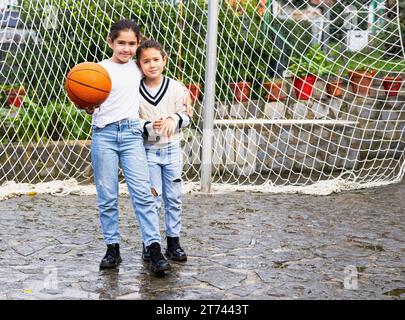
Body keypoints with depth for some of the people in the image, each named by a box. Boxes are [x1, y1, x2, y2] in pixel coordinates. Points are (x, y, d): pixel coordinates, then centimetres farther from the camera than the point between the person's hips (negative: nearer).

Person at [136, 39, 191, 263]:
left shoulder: (176, 87, -2)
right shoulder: (135, 91, -5)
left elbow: (186, 115, 0)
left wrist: (173, 119, -20)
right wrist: (149, 127, -21)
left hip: (172, 148, 2)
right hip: (148, 150, -2)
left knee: (173, 198, 7)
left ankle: (173, 242, 18)